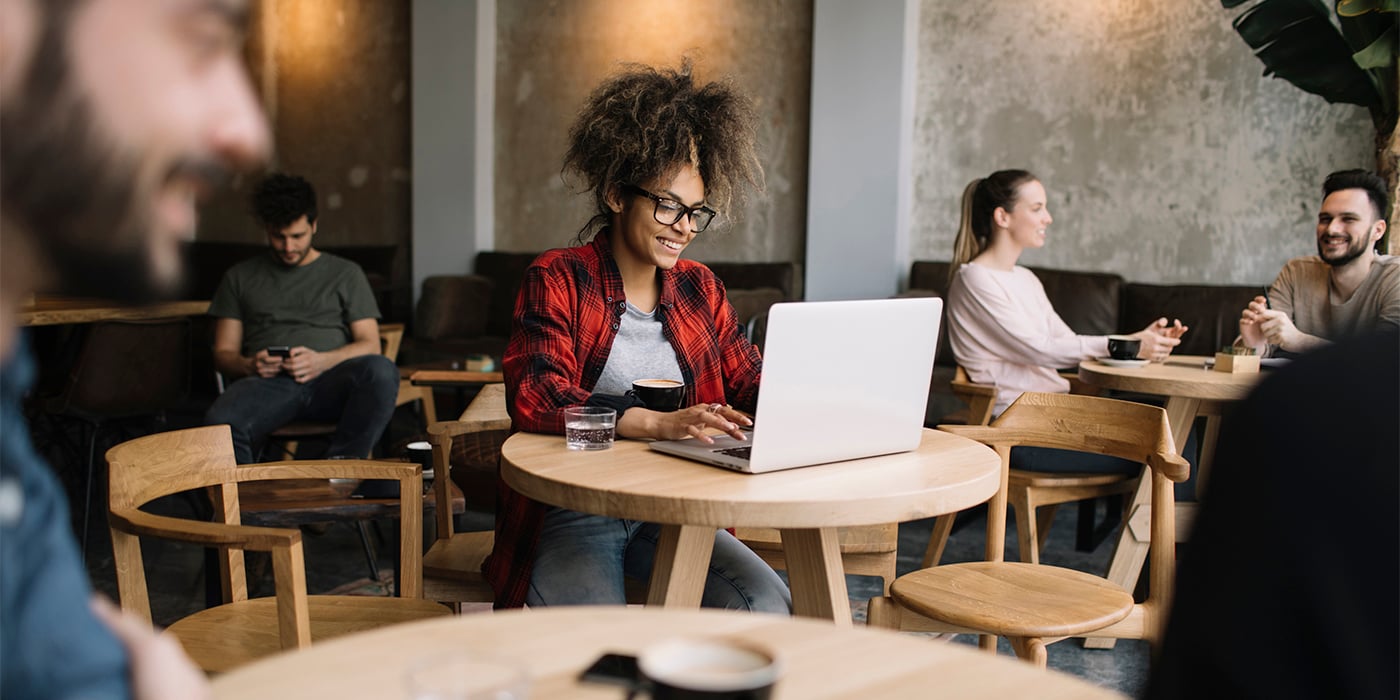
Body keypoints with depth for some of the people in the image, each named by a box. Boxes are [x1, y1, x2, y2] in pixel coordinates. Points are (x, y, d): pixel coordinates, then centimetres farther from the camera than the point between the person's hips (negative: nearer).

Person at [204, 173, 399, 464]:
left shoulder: (346, 273, 20)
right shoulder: (240, 277, 24)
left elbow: (370, 344, 10)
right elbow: (223, 353, 19)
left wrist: (323, 361, -11)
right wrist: (248, 365, -6)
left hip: (330, 382, 0)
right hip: (269, 383, 0)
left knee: (381, 371, -37)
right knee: (219, 422, -37)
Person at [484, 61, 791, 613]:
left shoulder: (699, 288, 14)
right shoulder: (557, 279, -3)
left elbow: (748, 379, 11)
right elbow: (534, 397, -18)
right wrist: (660, 424, -32)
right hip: (570, 512, -5)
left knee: (766, 605, -19)